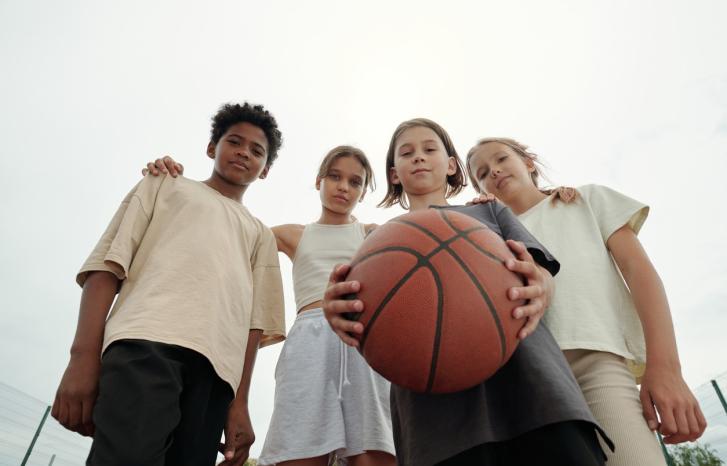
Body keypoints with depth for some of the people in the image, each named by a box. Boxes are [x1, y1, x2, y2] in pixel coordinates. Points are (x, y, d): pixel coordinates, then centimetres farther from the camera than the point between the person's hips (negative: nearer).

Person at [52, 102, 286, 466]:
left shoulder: (260, 235, 28)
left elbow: (256, 321, 16)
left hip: (218, 363, 3)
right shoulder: (165, 185, 24)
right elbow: (108, 261, 10)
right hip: (147, 340, -2)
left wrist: (240, 403, 4)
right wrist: (83, 354, -4)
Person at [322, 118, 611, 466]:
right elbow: (366, 302, 9)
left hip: (521, 363, 1)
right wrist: (338, 310, -17)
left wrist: (540, 289, -16)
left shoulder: (491, 211, 26)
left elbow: (540, 272, 11)